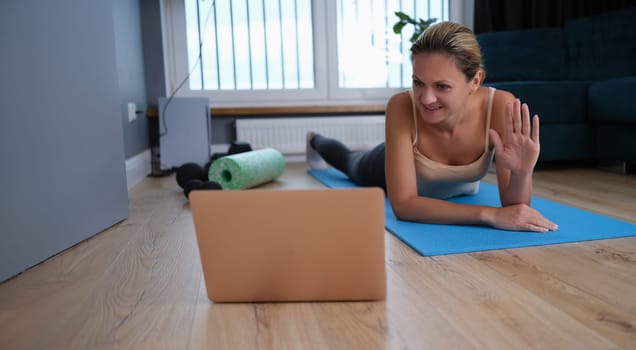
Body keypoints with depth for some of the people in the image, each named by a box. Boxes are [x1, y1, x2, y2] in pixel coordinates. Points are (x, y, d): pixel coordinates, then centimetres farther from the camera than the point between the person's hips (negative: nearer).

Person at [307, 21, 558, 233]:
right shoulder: (401, 107, -47)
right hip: (400, 165, -1)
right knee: (351, 163, 34)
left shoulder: (501, 106, -44)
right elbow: (403, 204, -49)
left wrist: (522, 173, -61)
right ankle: (315, 142, 68)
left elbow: (513, 207, -39)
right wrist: (490, 214, -59)